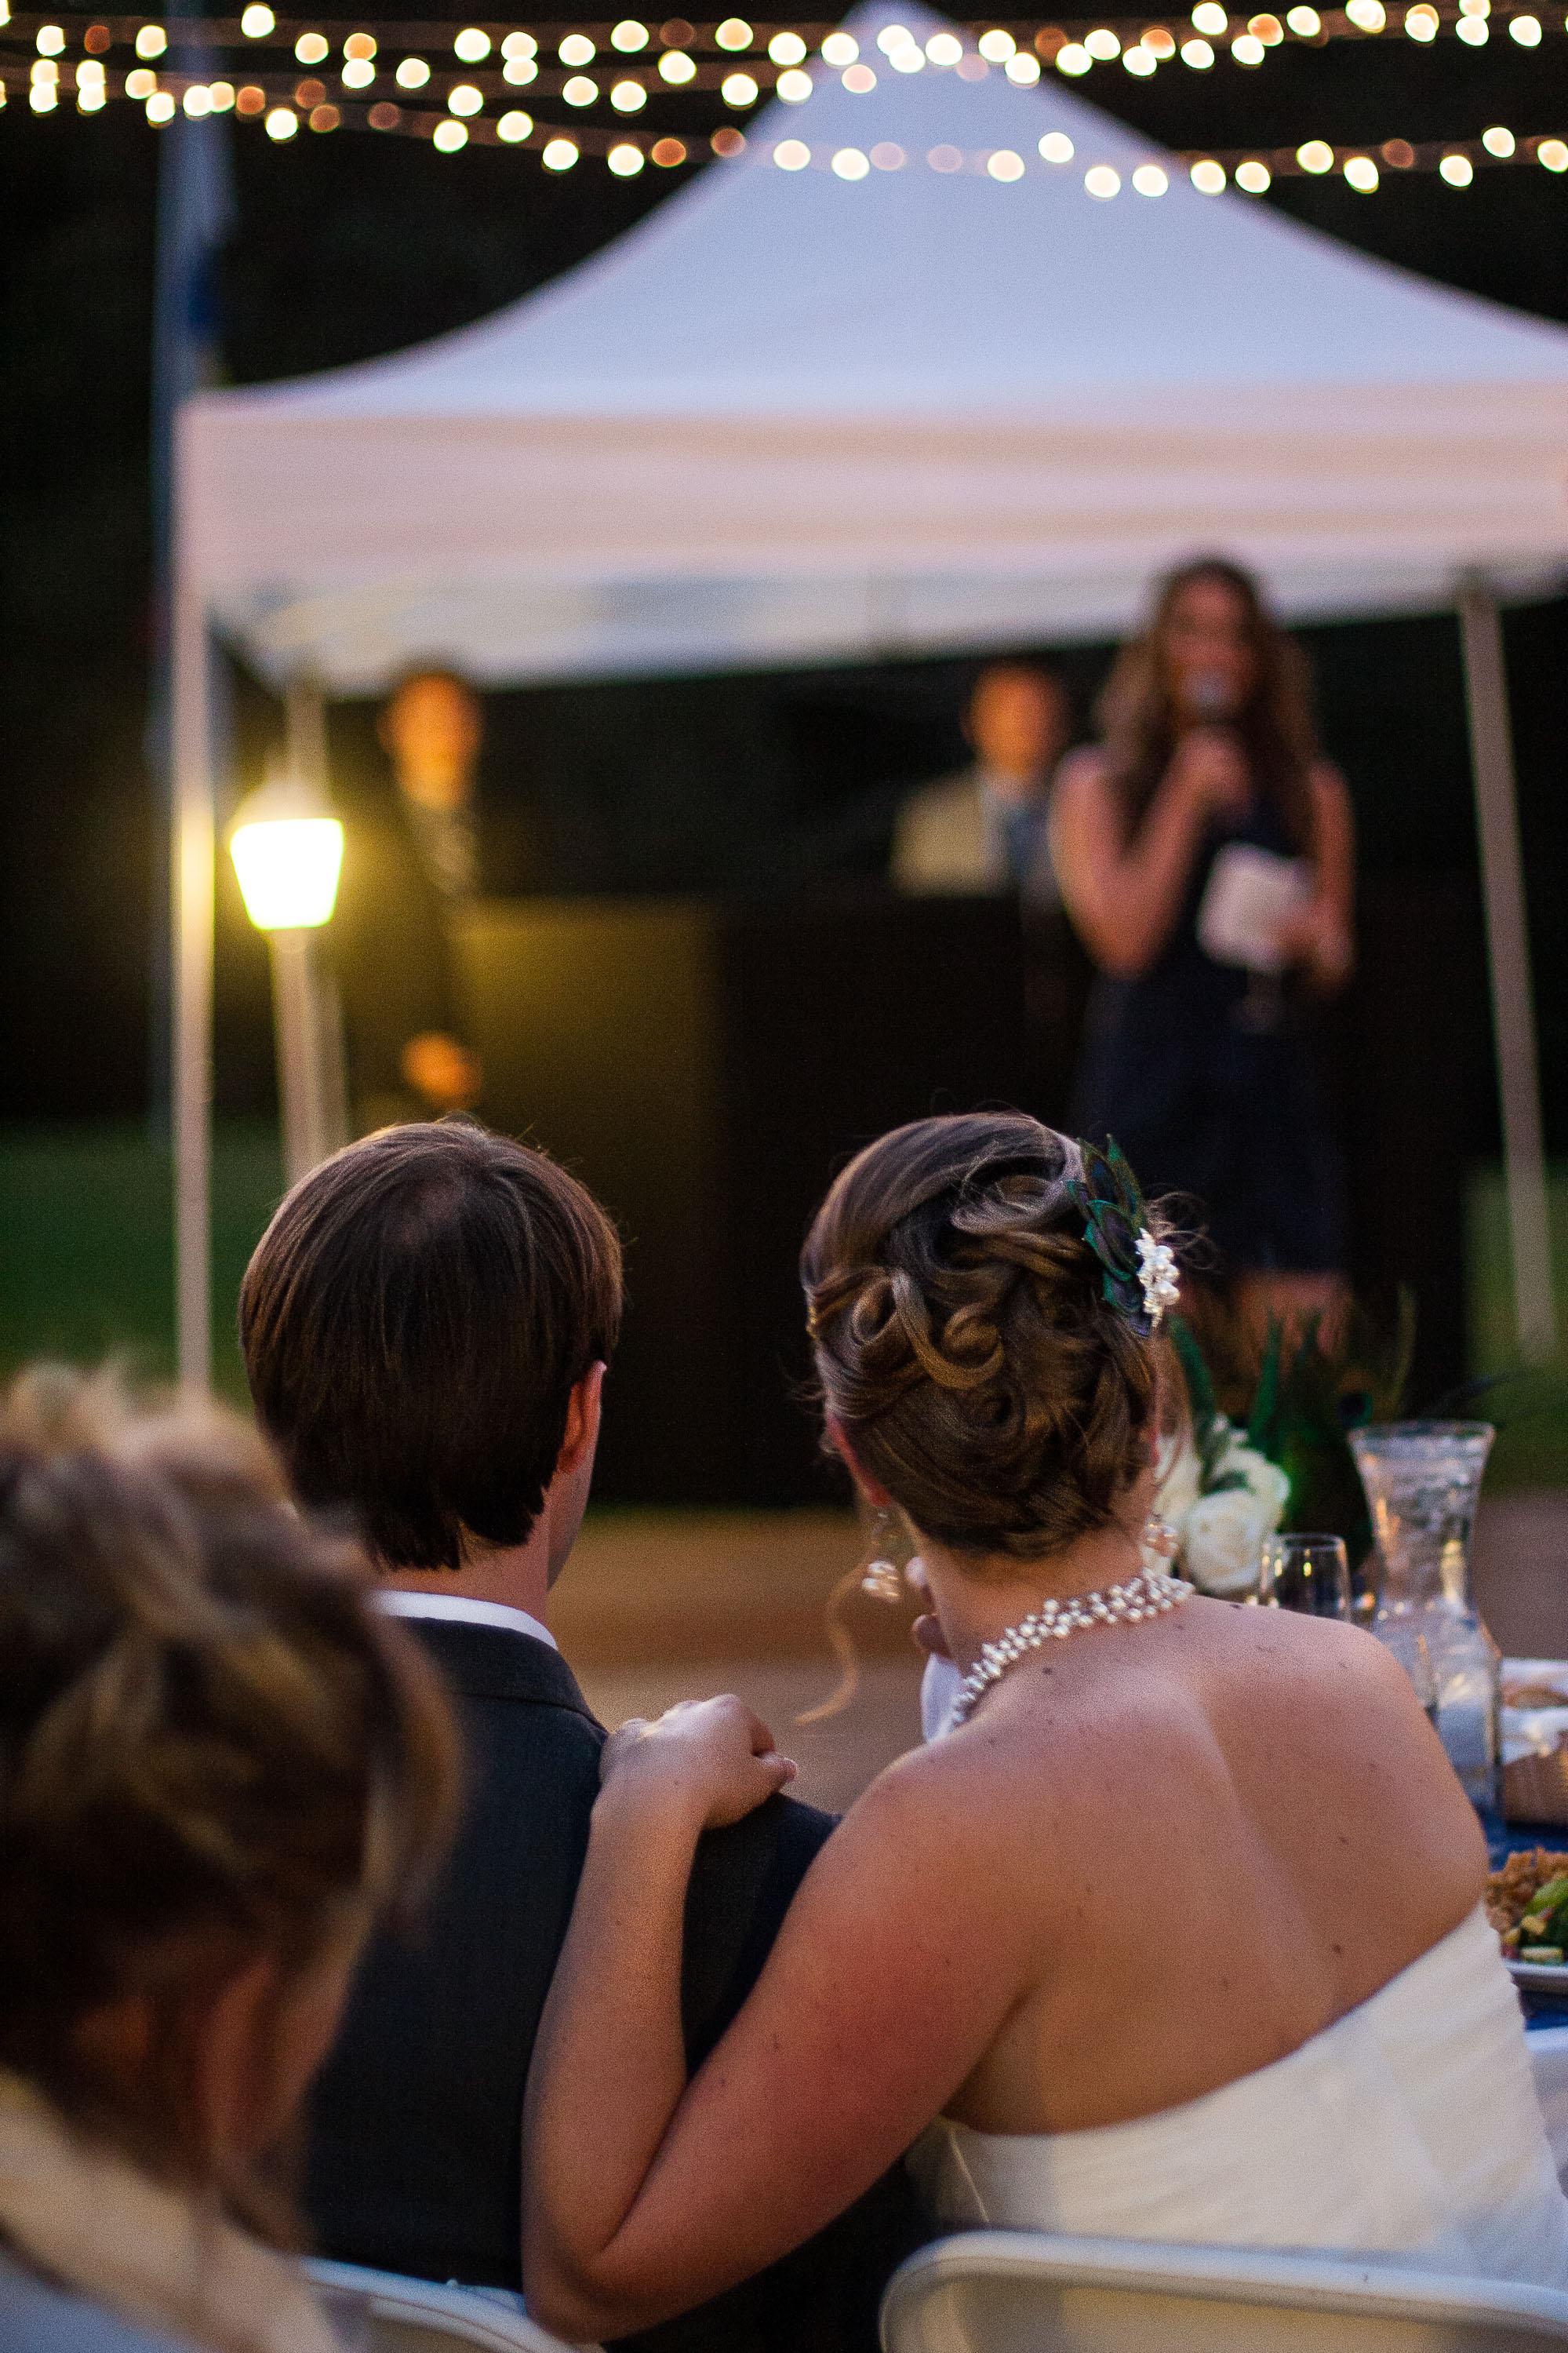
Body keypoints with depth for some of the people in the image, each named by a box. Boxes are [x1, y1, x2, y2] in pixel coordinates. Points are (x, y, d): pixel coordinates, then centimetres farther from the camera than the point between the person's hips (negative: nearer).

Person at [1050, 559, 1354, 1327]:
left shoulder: (1310, 792, 13)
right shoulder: (1097, 786, 6)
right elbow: (1124, 939, -7)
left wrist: (1309, 943, -4)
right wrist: (1185, 800, -7)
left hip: (1269, 1081, 3)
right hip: (1146, 1083, -2)